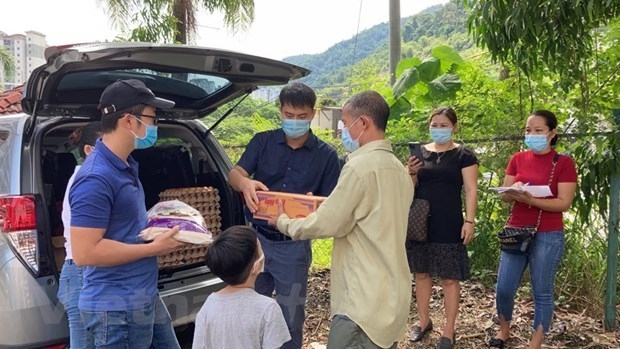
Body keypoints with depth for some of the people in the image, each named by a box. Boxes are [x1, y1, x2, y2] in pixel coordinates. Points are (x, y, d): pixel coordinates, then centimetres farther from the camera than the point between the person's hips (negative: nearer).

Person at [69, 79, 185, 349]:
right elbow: (84, 252, -25)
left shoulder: (126, 165, 8)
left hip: (146, 298, 9)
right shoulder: (96, 177, -22)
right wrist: (155, 247, -20)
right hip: (116, 308, -9)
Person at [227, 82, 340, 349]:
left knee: (290, 319, 10)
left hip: (293, 246, -1)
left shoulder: (326, 155, -2)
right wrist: (245, 183, -34)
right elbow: (234, 174, -9)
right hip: (255, 237, 2)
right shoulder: (263, 142, 2)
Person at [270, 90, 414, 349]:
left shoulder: (360, 166, -17)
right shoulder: (398, 169, 10)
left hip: (364, 303, -9)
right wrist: (327, 209, 20)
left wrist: (284, 223, 3)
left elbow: (326, 224, -13)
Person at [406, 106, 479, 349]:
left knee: (450, 278, 2)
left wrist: (469, 221, -14)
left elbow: (471, 190, -5)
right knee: (421, 273, 13)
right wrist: (411, 174, -10)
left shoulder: (464, 155, -2)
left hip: (448, 226, -4)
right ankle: (423, 321, 29)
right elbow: (410, 189, 11)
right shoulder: (420, 152, 8)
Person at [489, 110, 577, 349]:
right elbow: (505, 197, 7)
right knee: (504, 288, 6)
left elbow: (564, 203, -12)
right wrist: (513, 192, -16)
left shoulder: (564, 163, -5)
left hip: (548, 236, -4)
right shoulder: (518, 159, 7)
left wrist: (531, 200, -25)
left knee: (542, 293, 4)